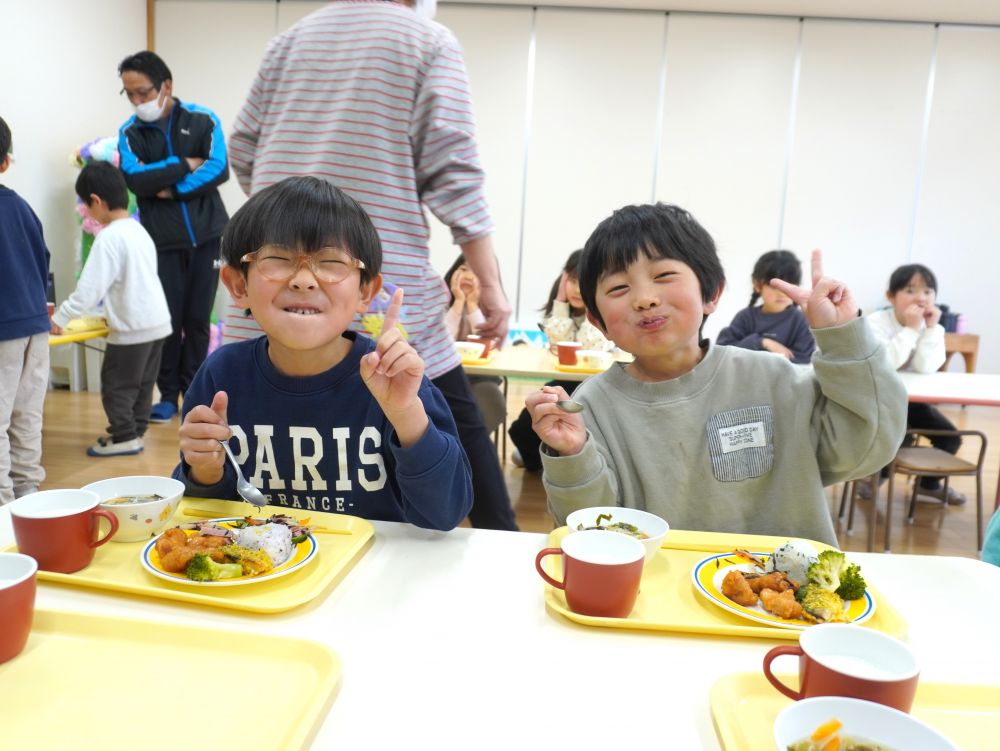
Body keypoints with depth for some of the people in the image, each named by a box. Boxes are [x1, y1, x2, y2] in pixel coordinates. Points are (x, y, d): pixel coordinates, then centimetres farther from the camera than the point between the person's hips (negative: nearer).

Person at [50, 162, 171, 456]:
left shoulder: (109, 237, -16)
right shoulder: (138, 230, 10)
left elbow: (90, 287, -19)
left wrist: (59, 319, -11)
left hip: (132, 327, -9)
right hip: (156, 322, 9)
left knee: (116, 385, 5)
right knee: (142, 383, 17)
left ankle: (124, 437, 12)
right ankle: (135, 431, 27)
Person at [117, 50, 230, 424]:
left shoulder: (202, 120, 0)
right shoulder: (130, 132, 2)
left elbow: (219, 170, -11)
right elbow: (135, 180, -12)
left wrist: (172, 188, -12)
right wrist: (184, 164, -11)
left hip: (206, 235, 0)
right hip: (162, 240, 0)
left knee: (198, 317, 5)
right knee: (168, 318, 1)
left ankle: (193, 390, 17)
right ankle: (168, 394, 13)